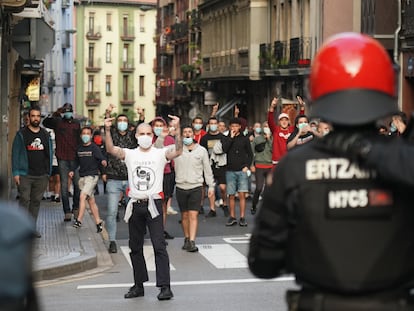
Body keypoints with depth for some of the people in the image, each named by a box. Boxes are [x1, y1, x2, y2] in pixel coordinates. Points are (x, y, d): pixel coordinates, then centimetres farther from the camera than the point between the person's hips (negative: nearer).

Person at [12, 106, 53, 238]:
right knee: (24, 200, -8)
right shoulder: (22, 134, 0)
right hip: (25, 175, -4)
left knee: (36, 201, 7)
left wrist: (49, 172, 9)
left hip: (42, 175, 4)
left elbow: (50, 153, 15)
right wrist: (15, 173, -8)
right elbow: (15, 154, -1)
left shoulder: (45, 134, 11)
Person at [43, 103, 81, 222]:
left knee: (77, 184, 0)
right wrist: (56, 113, -24)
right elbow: (46, 122, -14)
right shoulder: (57, 122, 4)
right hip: (62, 159, -2)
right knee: (64, 185, 1)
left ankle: (76, 208, 17)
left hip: (75, 158, 2)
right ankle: (67, 212, 3)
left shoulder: (76, 123, 12)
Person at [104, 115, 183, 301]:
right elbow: (111, 149, -6)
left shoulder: (160, 153, 0)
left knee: (159, 246, -9)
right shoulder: (130, 154, 8)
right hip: (135, 205, 4)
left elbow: (177, 151, -17)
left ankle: (165, 286, -8)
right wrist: (107, 130, -21)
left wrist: (177, 129, -30)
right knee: (135, 248, 11)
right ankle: (139, 285, 22)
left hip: (153, 204, -4)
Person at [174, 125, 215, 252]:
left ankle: (192, 242, -11)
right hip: (181, 187, 1)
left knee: (193, 215, -9)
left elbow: (207, 169, 9)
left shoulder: (201, 150, 3)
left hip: (196, 187, -1)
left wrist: (211, 186, 7)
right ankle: (186, 239, 23)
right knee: (184, 215, 10)